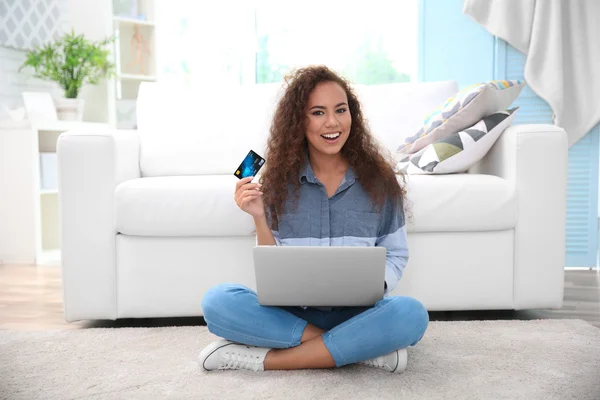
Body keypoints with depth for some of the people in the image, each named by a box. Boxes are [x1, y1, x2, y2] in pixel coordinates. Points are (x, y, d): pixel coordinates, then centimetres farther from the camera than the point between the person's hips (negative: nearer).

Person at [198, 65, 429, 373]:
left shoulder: (378, 179, 0)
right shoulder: (278, 181, 1)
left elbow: (395, 255, 7)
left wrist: (375, 284, -15)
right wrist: (259, 218, -14)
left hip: (357, 313, -1)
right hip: (292, 311, 1)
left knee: (411, 314, -32)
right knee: (217, 301, -26)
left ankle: (265, 358, -24)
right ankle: (362, 348, -24)